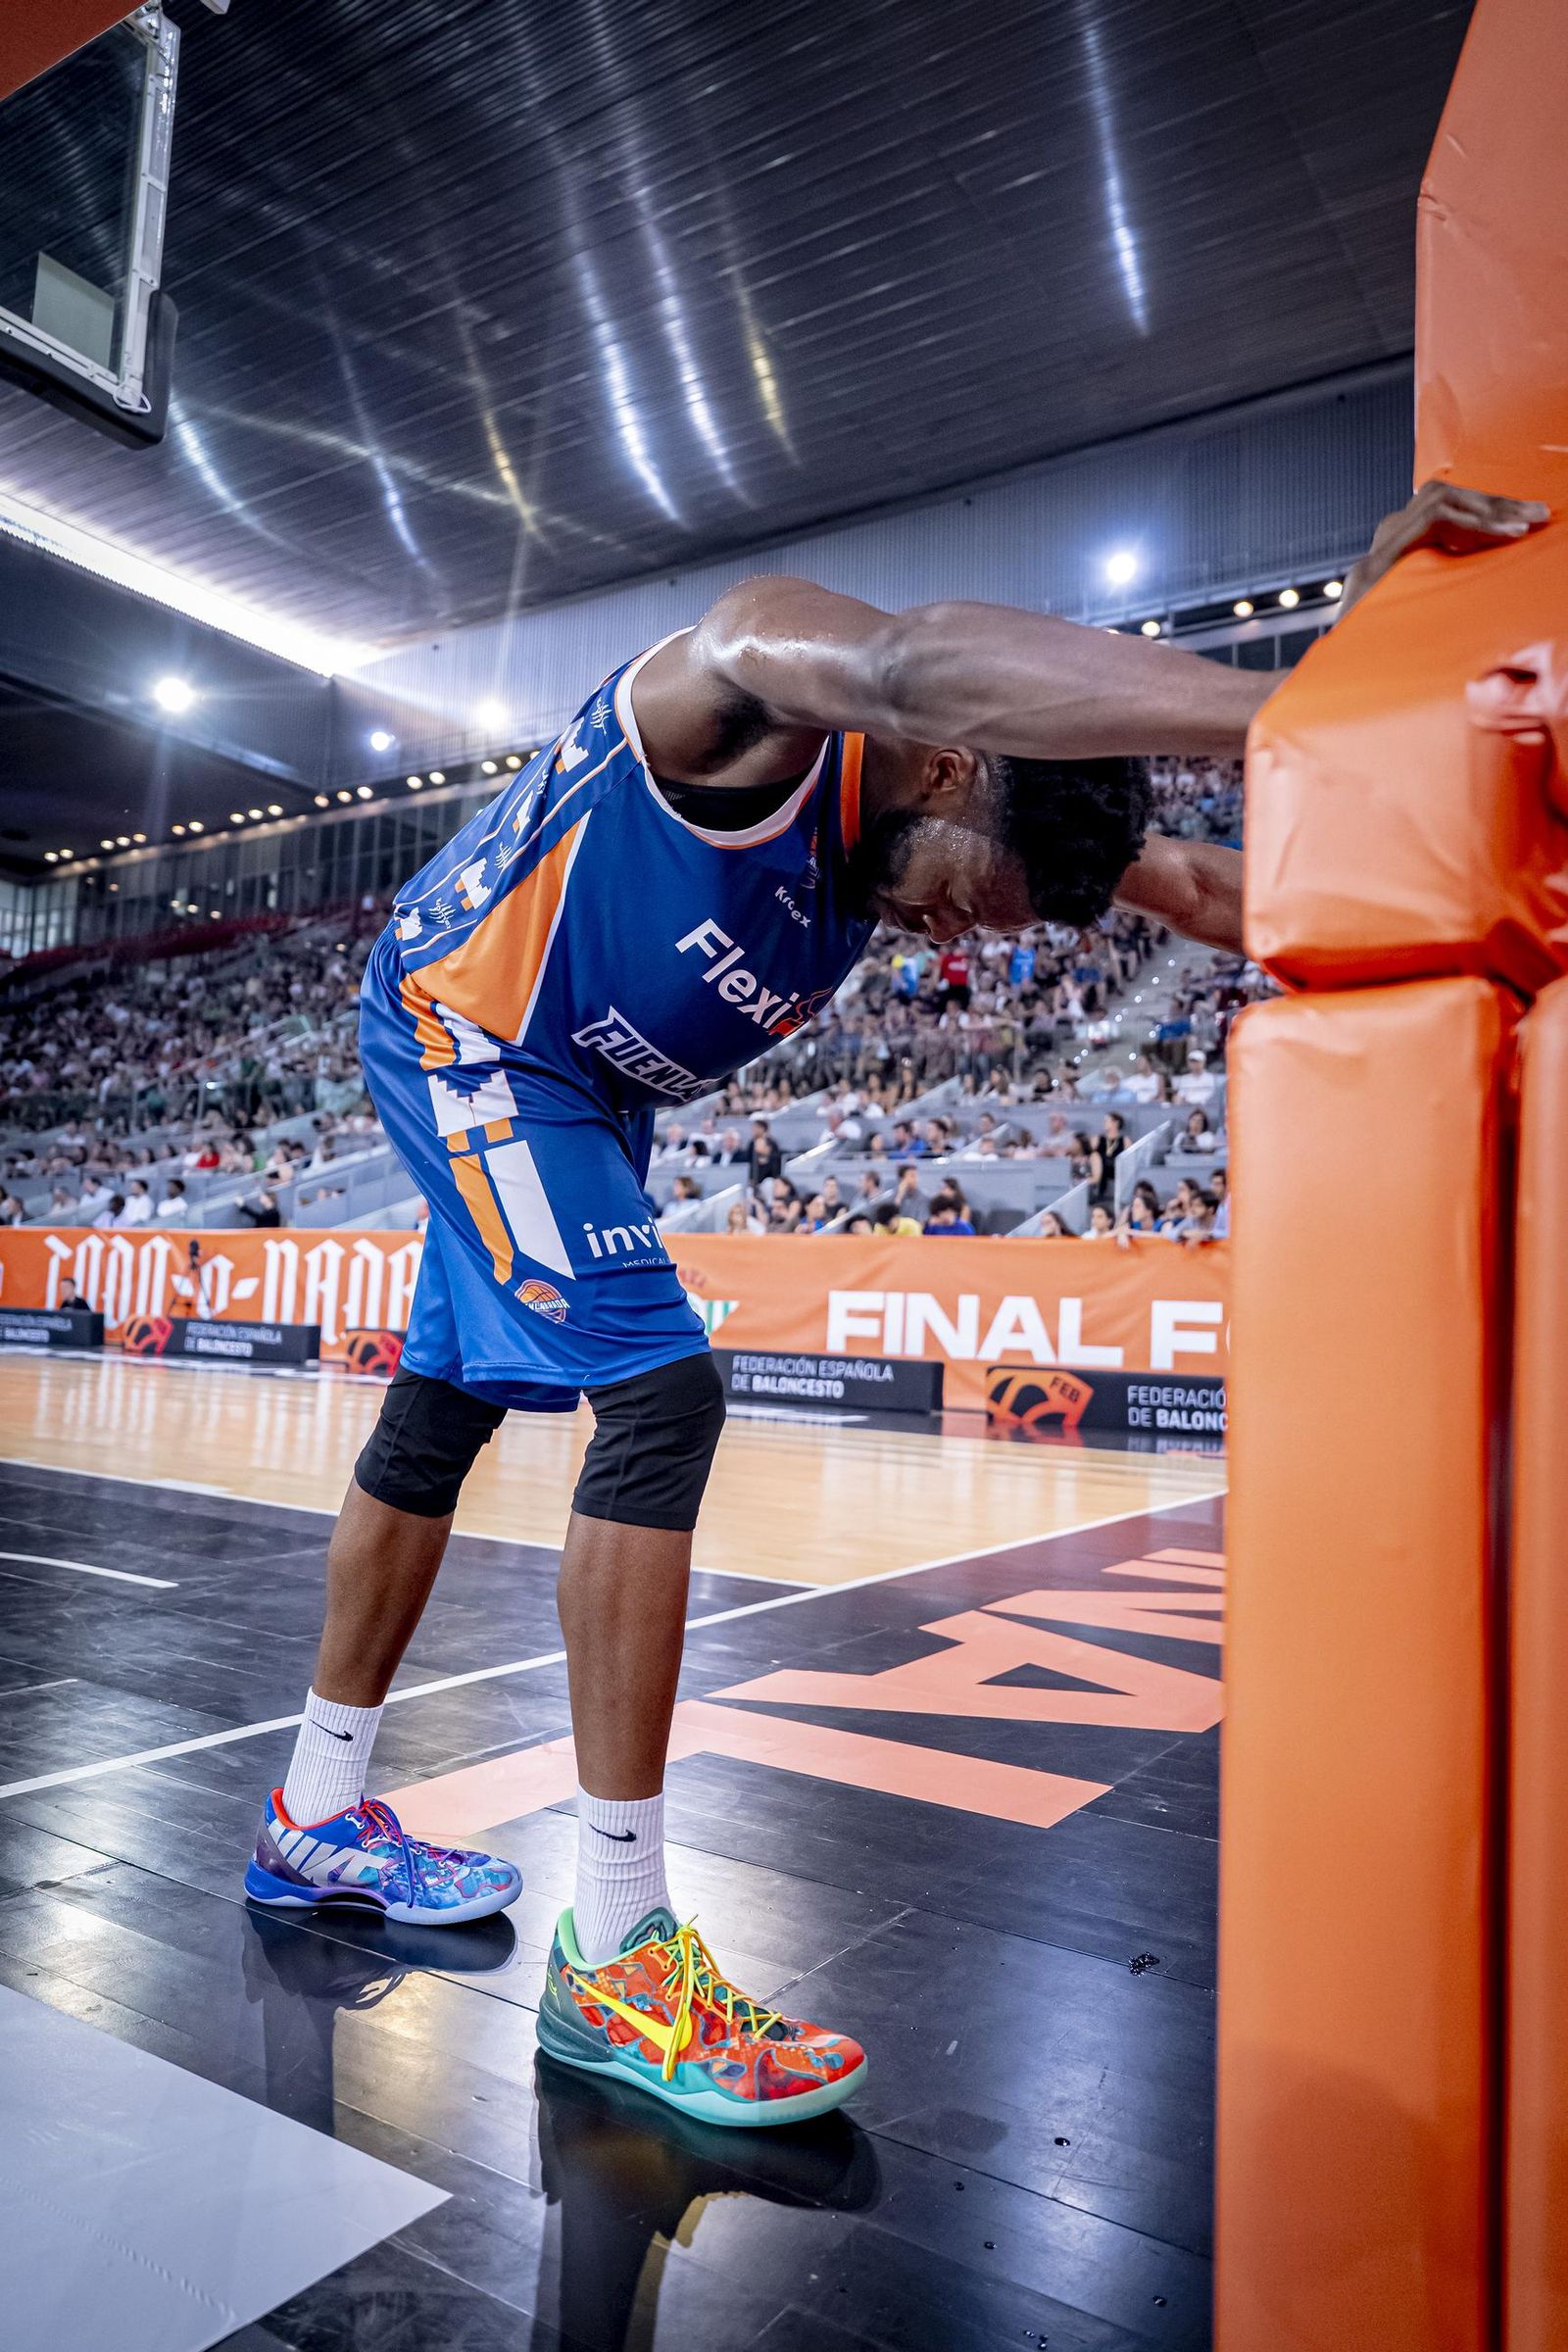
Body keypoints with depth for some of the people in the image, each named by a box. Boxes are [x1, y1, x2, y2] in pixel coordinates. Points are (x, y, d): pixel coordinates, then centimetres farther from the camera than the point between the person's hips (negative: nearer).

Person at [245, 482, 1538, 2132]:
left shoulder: (913, 839, -4)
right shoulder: (755, 675, -26)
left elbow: (1210, 895, -6)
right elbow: (914, 665, -50)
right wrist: (1288, 702, -55)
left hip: (570, 1089, 9)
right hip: (462, 1026, -9)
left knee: (443, 1418, 12)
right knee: (658, 1394, -20)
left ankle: (320, 1821, 29)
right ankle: (613, 1959, -12)